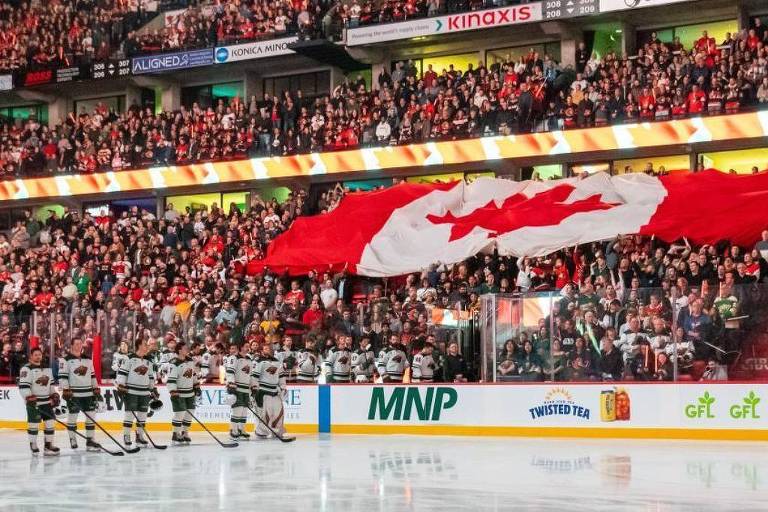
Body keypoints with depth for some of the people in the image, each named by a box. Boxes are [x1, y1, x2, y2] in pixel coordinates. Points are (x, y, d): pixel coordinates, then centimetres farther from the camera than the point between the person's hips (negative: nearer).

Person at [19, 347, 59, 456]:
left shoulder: (47, 368, 13)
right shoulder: (27, 369, -10)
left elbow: (51, 383, 22)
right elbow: (23, 386, -16)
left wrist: (54, 396, 15)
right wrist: (29, 398, -23)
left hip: (47, 401, 7)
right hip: (34, 402, -7)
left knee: (50, 422, 3)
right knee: (33, 424, -4)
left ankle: (49, 445, 9)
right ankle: (33, 445, 10)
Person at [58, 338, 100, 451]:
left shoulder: (88, 359, 13)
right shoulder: (66, 360, -4)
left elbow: (92, 376, 19)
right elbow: (62, 376, -9)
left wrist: (96, 389, 14)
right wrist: (65, 391, -15)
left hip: (88, 393, 5)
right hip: (73, 394, -5)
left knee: (91, 415, 1)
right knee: (72, 416, 2)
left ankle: (90, 440, 5)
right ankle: (72, 439, 14)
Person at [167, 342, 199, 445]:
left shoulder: (190, 360, 6)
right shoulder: (174, 363, -19)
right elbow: (171, 379, -23)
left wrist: (197, 386, 18)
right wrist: (173, 394, -28)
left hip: (190, 393, 7)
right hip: (178, 393, -7)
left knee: (189, 413, 8)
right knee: (180, 413, -9)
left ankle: (185, 433, 22)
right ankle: (176, 435, 3)